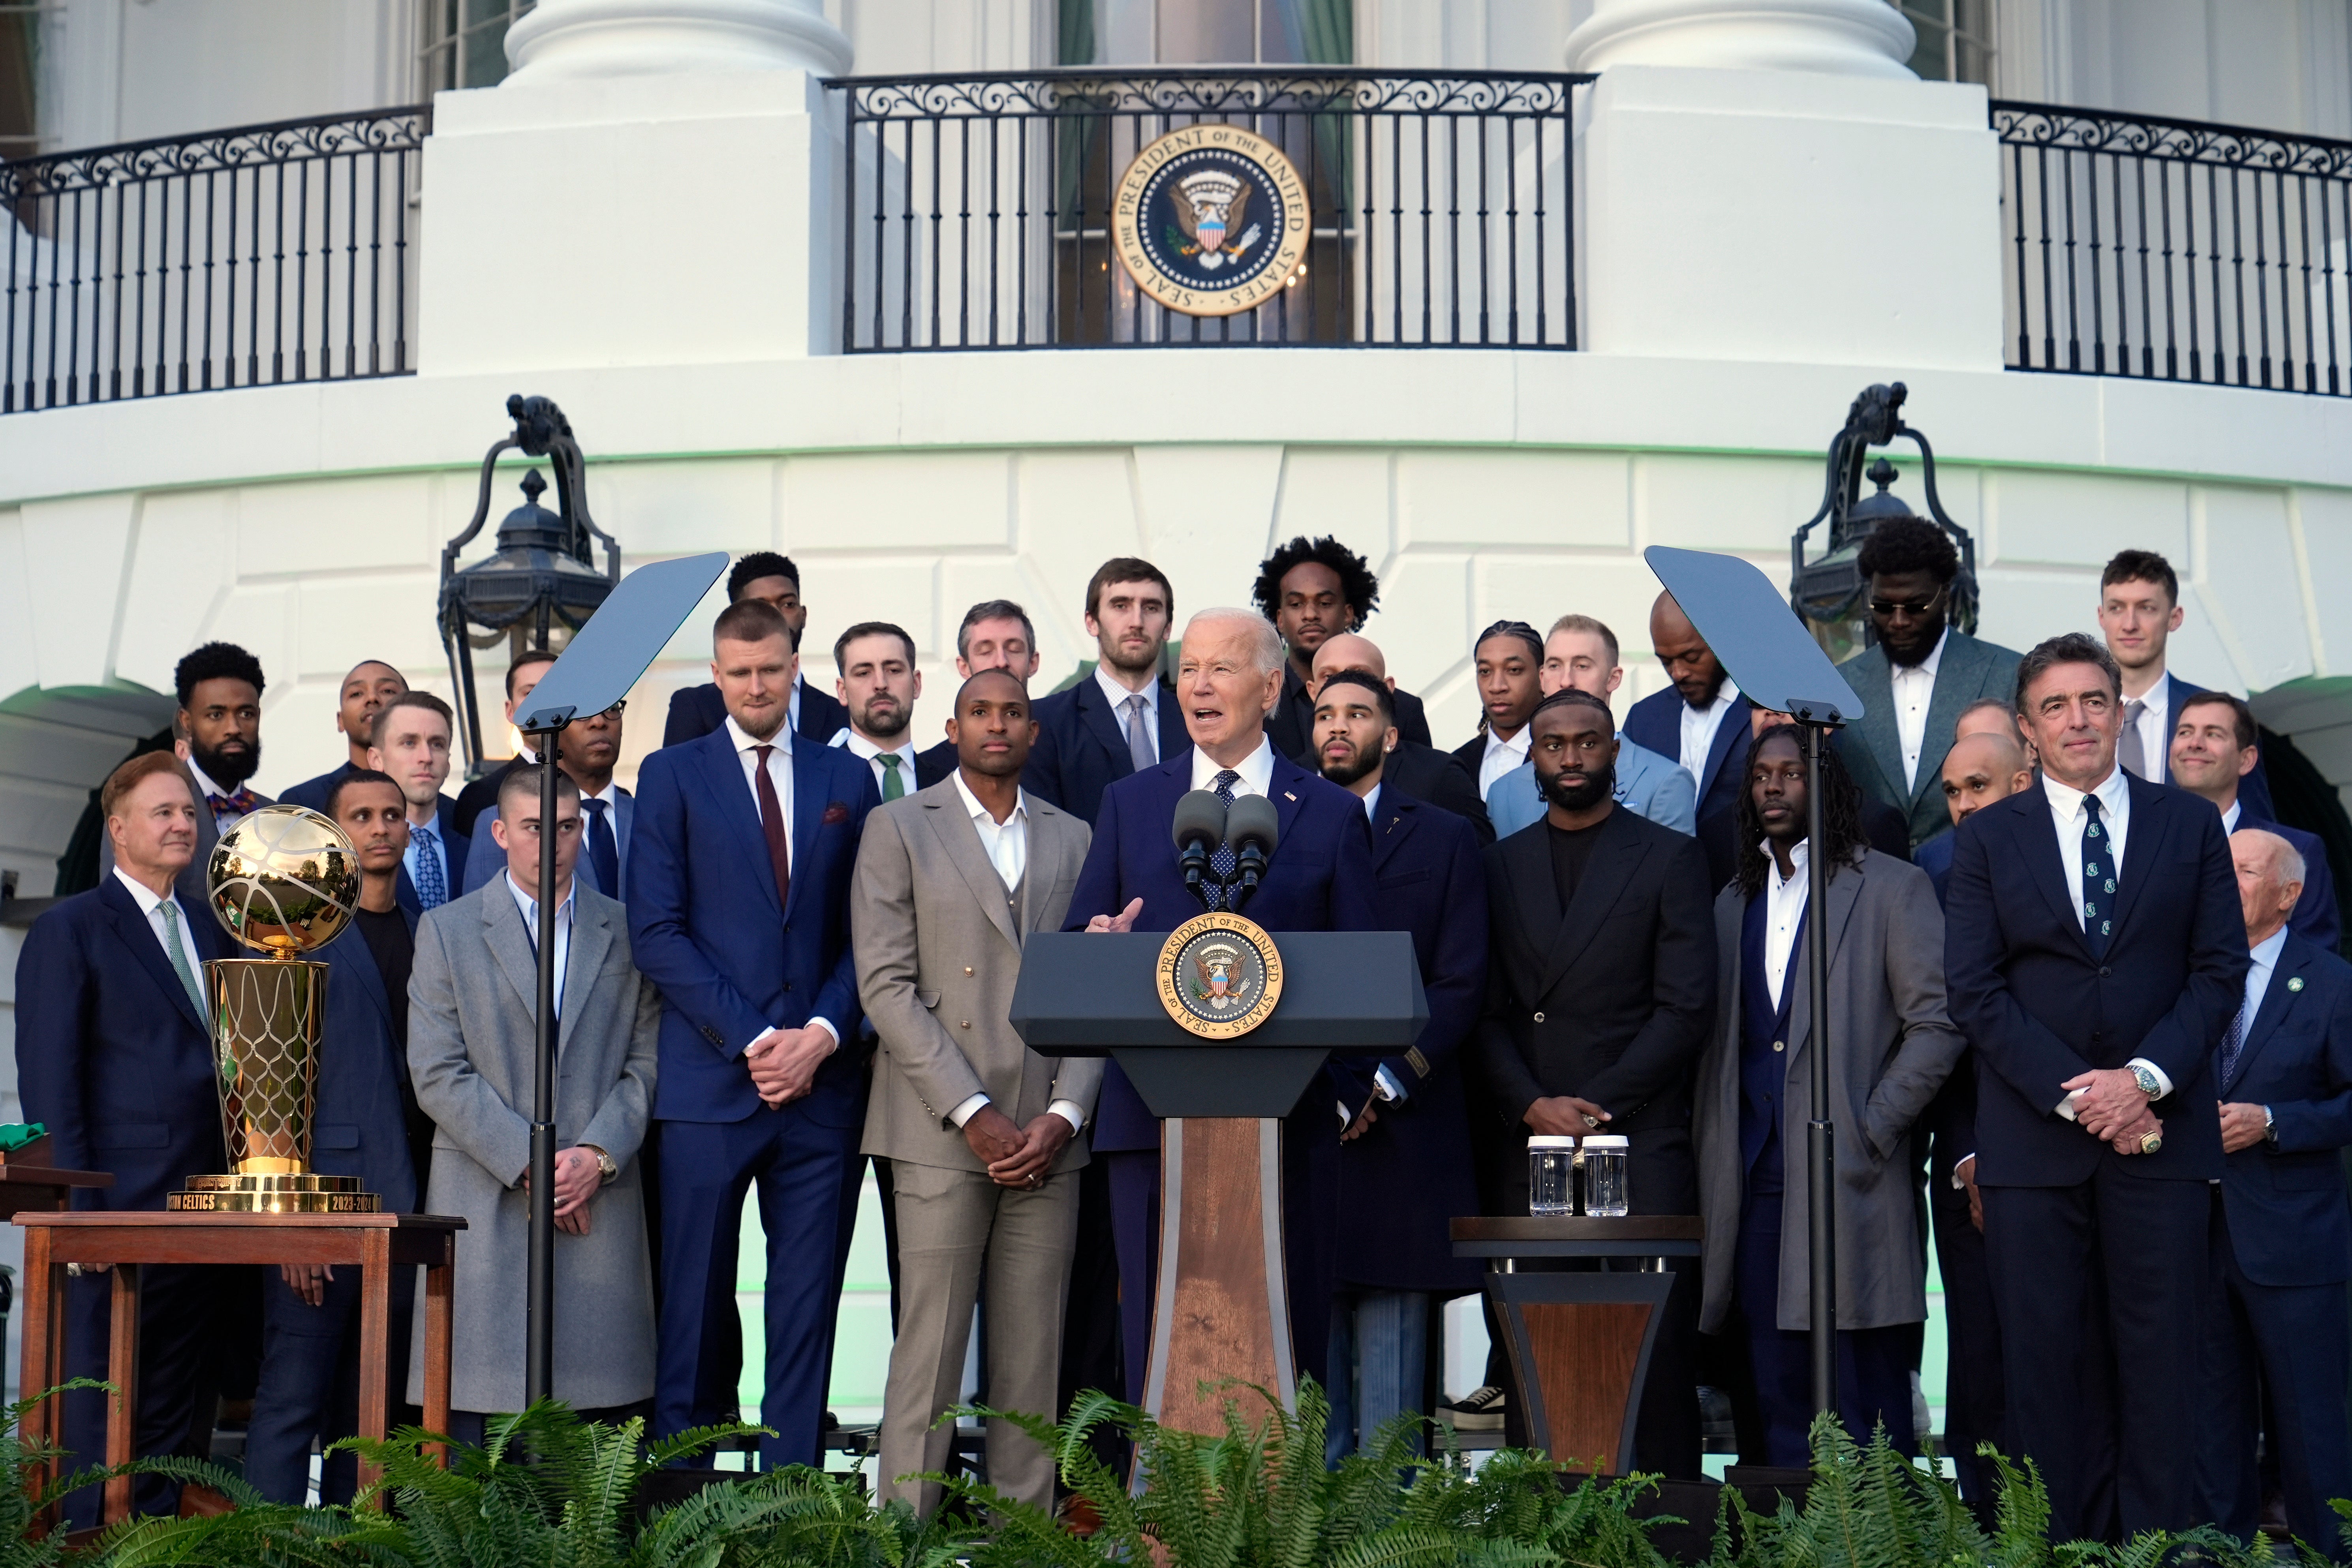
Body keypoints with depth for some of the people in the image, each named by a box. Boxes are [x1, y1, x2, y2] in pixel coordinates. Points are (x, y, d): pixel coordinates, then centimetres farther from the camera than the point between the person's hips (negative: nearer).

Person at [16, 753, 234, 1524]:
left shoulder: (213, 928, 16)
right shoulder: (69, 930, -3)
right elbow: (48, 1083, -7)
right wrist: (78, 1211, -14)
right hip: (120, 1212, -6)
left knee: (175, 1410, 10)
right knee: (99, 1415, -1)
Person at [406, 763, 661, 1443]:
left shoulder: (630, 932, 13)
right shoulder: (446, 931, 7)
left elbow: (646, 1062, 9)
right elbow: (437, 1073, -1)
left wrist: (598, 1155, -8)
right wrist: (529, 1162, -10)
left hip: (600, 1206, 1)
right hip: (485, 1205, -1)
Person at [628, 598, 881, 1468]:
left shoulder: (848, 780, 13)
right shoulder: (672, 775, 6)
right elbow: (656, 932, -2)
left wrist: (823, 1034, -6)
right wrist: (751, 1039, -10)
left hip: (822, 1079, 2)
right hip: (709, 1078, -2)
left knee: (807, 1305, 2)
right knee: (696, 1303, 0)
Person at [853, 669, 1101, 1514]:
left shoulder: (1073, 839, 15)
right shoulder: (899, 828, 5)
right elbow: (887, 984, -4)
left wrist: (1066, 1114, -3)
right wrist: (973, 1114, -10)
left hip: (1047, 1137, 3)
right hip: (942, 1131, -3)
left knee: (1032, 1355, 4)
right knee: (930, 1349, -5)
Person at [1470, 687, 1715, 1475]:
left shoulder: (1670, 858, 7)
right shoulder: (1500, 865, 16)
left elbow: (1686, 1007, -1)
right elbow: (1486, 1011, 11)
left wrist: (1597, 1106, -8)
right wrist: (1532, 1107, -6)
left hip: (1641, 1140, -2)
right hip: (1527, 1142, 3)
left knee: (1656, 1350, -5)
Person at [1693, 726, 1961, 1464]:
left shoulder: (1891, 888, 2)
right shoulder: (1734, 903, 18)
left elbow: (1938, 1023, -5)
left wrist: (1871, 1130, -11)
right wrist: (1712, 1166, 8)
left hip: (1851, 1180, -5)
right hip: (1756, 1184, 5)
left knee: (1869, 1415, -2)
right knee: (1779, 1400, 6)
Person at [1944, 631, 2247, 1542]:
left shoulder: (2191, 826, 9)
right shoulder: (1988, 839, 8)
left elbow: (2220, 971, 4)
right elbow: (1974, 991, 1)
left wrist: (2145, 1077, -10)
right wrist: (2072, 1092, -10)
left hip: (2160, 1127, 0)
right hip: (2032, 1135, 0)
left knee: (2159, 1348, 0)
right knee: (2048, 1354, 1)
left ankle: (2159, 1540, 5)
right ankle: (2065, 1542, 6)